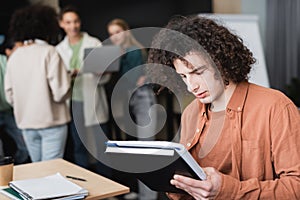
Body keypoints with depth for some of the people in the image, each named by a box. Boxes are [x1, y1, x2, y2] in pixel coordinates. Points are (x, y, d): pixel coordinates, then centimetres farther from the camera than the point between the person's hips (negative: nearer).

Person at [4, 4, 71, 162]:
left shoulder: (14, 56, 4)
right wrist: (68, 78, 3)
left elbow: (10, 97, 7)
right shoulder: (48, 52, -11)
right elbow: (60, 93, -16)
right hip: (51, 121, -5)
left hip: (26, 123, 5)